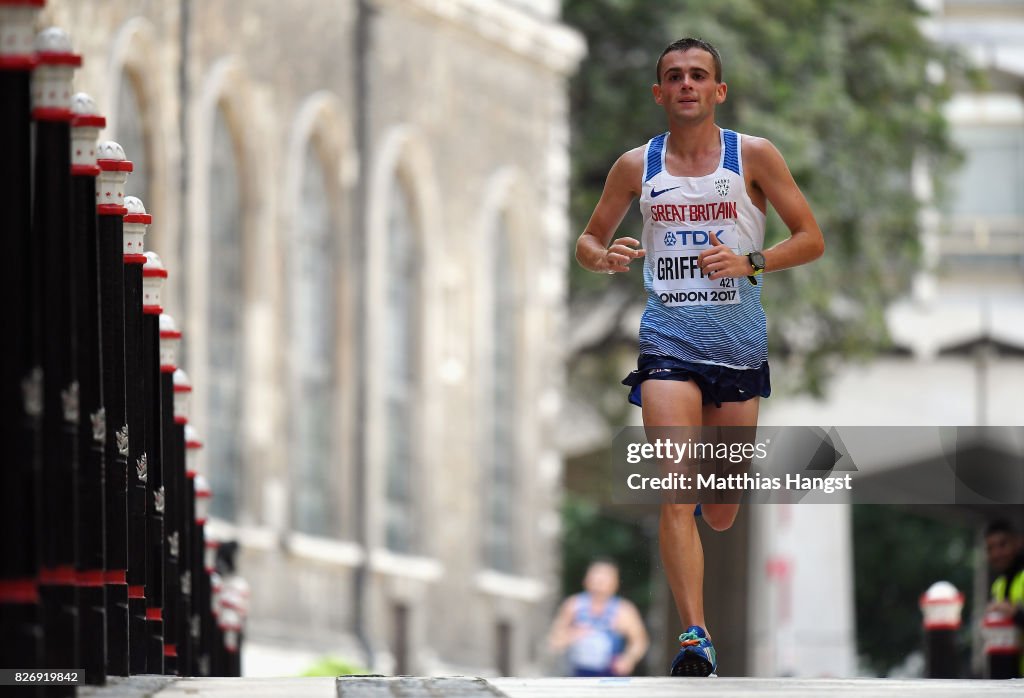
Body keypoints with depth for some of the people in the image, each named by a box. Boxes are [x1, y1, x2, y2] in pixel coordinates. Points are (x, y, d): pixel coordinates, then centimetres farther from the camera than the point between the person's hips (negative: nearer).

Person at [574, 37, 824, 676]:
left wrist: (749, 262, -15)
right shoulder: (637, 166, 5)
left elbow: (811, 239, 2)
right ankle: (695, 637, -20)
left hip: (739, 346, 0)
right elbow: (589, 241, 16)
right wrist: (605, 256, -8)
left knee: (721, 515, 9)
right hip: (668, 342, 0)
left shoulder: (754, 156, 1)